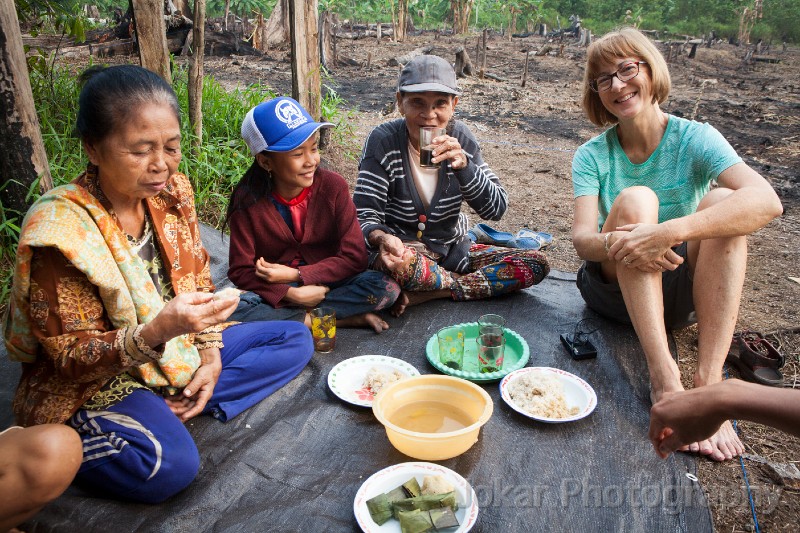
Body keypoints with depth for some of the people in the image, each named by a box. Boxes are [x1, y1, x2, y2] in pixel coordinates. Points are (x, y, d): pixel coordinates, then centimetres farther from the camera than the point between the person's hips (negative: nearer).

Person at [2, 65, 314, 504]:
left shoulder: (172, 191, -5)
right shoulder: (61, 231, -23)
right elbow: (72, 359, -19)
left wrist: (211, 355, -6)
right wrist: (155, 332, -38)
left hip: (181, 349, 7)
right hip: (92, 384, -6)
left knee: (295, 340, 1)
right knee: (171, 465, -33)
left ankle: (174, 410, -9)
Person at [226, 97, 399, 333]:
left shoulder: (333, 186, -13)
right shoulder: (248, 200, -14)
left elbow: (354, 257, -12)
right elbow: (241, 271, -10)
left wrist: (296, 274, -20)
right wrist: (292, 294, -24)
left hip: (325, 284, 0)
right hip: (276, 292, 0)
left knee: (387, 288, -25)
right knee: (230, 309, -32)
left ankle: (288, 316, -17)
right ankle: (347, 318, -22)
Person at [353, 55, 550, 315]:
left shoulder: (460, 137, -4)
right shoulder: (383, 140, -14)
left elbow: (496, 209, -8)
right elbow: (365, 215, -17)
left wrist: (463, 165, -26)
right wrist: (382, 238, -42)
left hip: (453, 250, 5)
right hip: (402, 248, -4)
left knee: (537, 264, -10)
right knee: (390, 261, -41)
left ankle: (429, 292, -17)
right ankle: (467, 283, -11)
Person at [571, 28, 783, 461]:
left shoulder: (695, 139, -8)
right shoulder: (592, 156, -4)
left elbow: (767, 201, -27)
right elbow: (581, 238, -18)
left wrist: (670, 232, -41)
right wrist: (614, 243, -42)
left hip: (682, 291, 1)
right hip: (616, 289, 0)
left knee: (721, 201, -24)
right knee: (635, 199, -26)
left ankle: (708, 381, -32)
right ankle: (663, 377, -37)